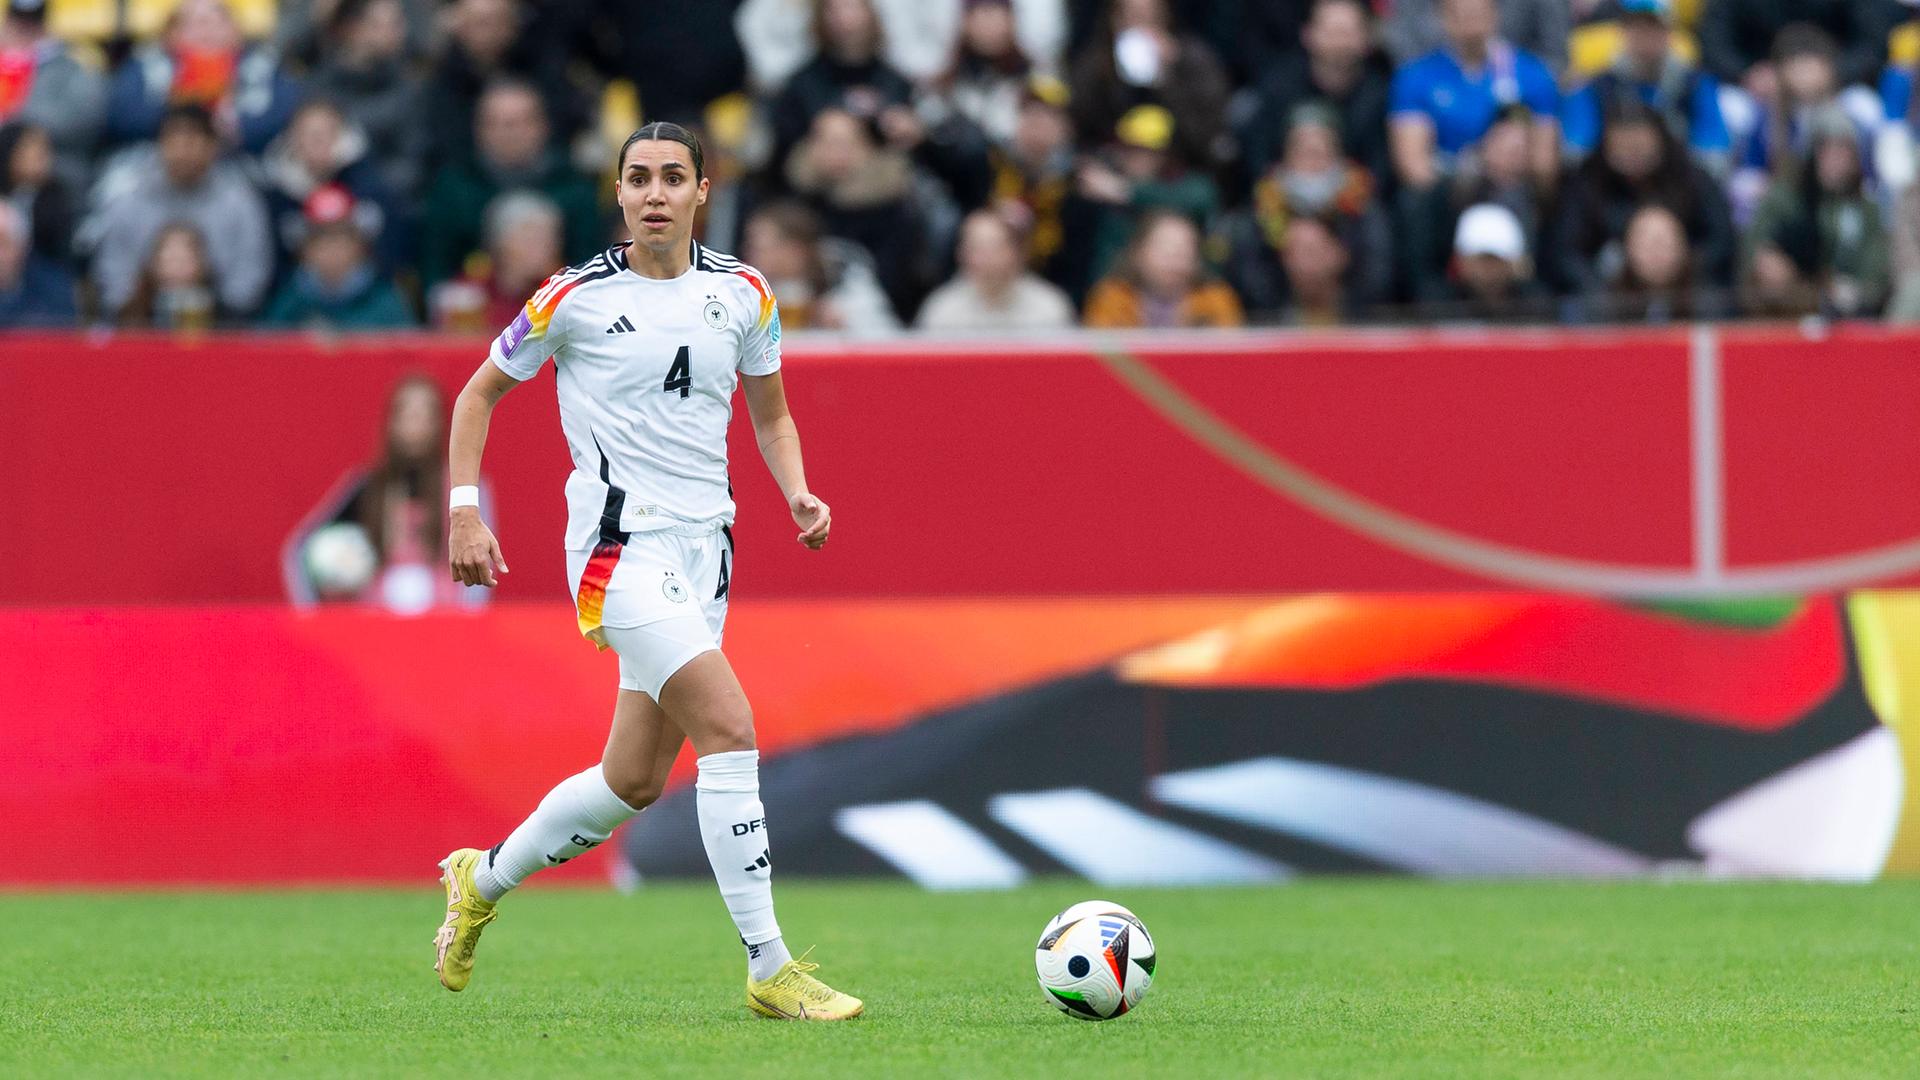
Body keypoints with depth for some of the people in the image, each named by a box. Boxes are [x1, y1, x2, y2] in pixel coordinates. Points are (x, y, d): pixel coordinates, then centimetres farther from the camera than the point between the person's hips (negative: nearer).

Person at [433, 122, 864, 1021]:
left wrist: (797, 491, 1)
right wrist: (465, 511, -3)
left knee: (634, 781, 11)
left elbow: (770, 412, 20)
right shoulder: (577, 298, -5)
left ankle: (482, 881, 37)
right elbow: (480, 391, 7)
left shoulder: (742, 294, 6)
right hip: (620, 545, -6)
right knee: (730, 728, -21)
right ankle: (770, 971, -19)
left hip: (704, 547, 6)